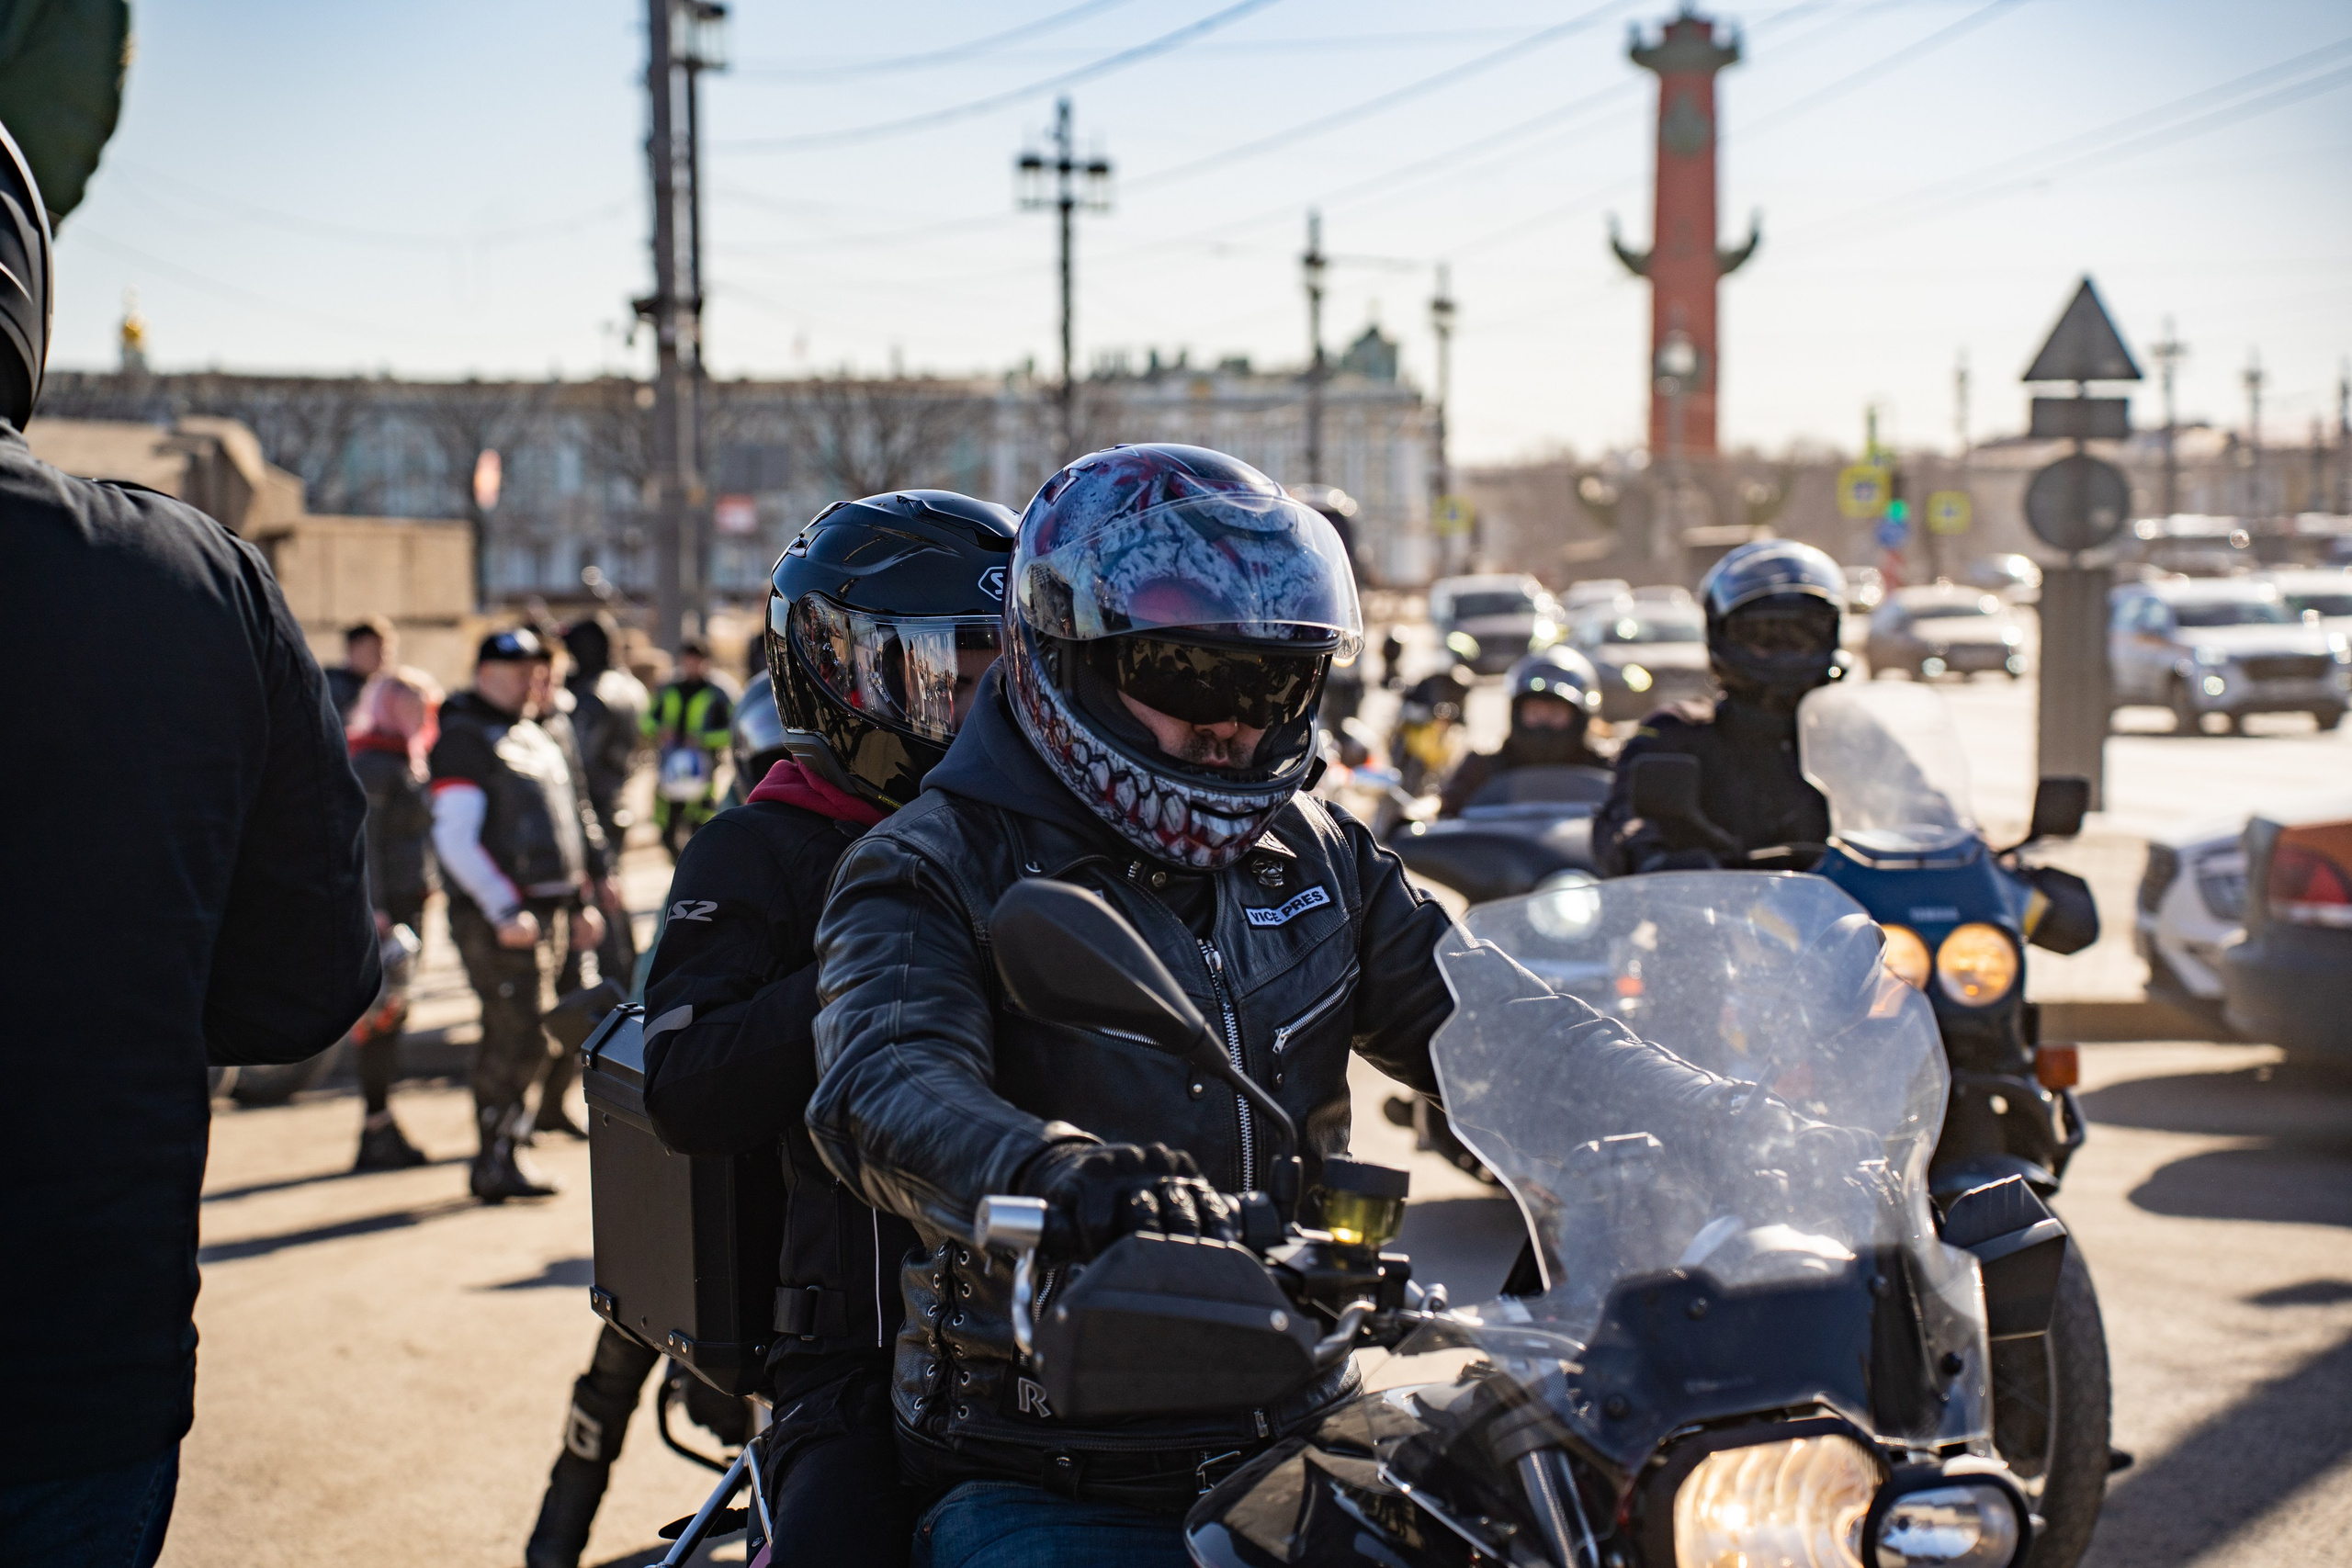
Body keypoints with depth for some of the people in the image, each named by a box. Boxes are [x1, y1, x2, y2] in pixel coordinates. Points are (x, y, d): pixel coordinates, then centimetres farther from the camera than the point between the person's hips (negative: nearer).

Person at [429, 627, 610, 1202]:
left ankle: (502, 1153, 20)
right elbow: (454, 838, -14)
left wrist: (582, 901, 21)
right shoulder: (463, 738, -7)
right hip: (499, 917, -8)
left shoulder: (537, 739, 20)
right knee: (517, 1036, -12)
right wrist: (504, 910, -19)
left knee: (515, 1038, 12)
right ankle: (496, 1163, -6)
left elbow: (572, 826, 27)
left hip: (548, 911, 8)